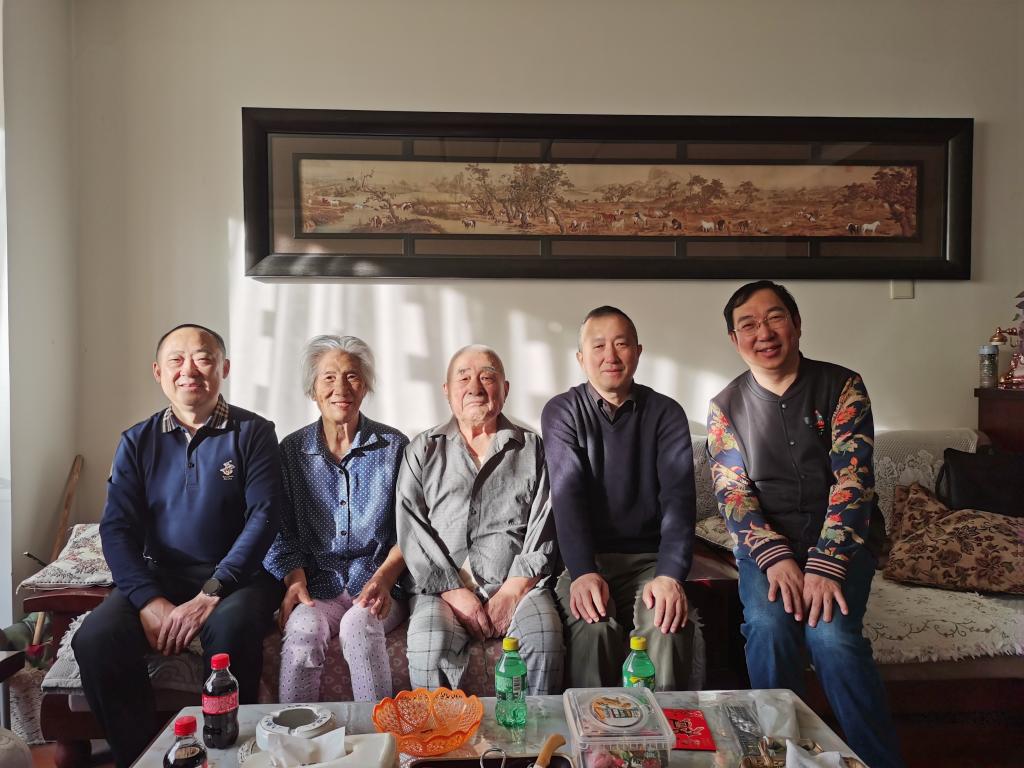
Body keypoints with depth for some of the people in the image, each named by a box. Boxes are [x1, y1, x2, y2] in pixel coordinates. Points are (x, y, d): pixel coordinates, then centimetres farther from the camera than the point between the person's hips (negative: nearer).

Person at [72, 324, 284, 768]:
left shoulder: (252, 433, -2)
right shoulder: (137, 441, 8)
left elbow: (264, 516, -11)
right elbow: (116, 527, 0)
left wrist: (210, 594, -22)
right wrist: (148, 602, -17)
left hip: (235, 577, -3)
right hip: (157, 577, 3)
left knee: (230, 629, -34)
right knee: (94, 640, -23)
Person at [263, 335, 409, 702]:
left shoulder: (394, 446, 5)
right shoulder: (291, 451, 9)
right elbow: (282, 533, 8)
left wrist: (383, 578, -12)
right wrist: (295, 580, -10)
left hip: (377, 588, -1)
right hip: (317, 588, 1)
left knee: (358, 623, -32)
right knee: (304, 627, -31)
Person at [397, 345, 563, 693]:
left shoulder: (532, 448, 12)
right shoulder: (423, 451, 12)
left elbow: (544, 527, 4)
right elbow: (411, 530, 2)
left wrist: (513, 589, -8)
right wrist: (454, 591, -9)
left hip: (518, 584, 1)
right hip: (442, 585, 0)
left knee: (545, 638, -28)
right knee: (429, 645, -29)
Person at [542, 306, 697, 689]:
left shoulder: (666, 413, 4)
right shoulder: (561, 412, 2)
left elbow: (678, 497, -7)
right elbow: (567, 494, -11)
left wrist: (670, 575, -23)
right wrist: (582, 572, -25)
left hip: (648, 558, 1)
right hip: (583, 559, -1)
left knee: (668, 622, -29)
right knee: (594, 625, -30)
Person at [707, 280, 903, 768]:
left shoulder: (841, 387, -1)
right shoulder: (726, 407, 4)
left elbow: (853, 480, -10)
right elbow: (732, 493, -3)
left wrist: (825, 565, -22)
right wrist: (776, 558, -20)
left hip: (840, 537, -1)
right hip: (766, 540, 1)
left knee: (829, 631, -27)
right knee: (767, 624, -27)